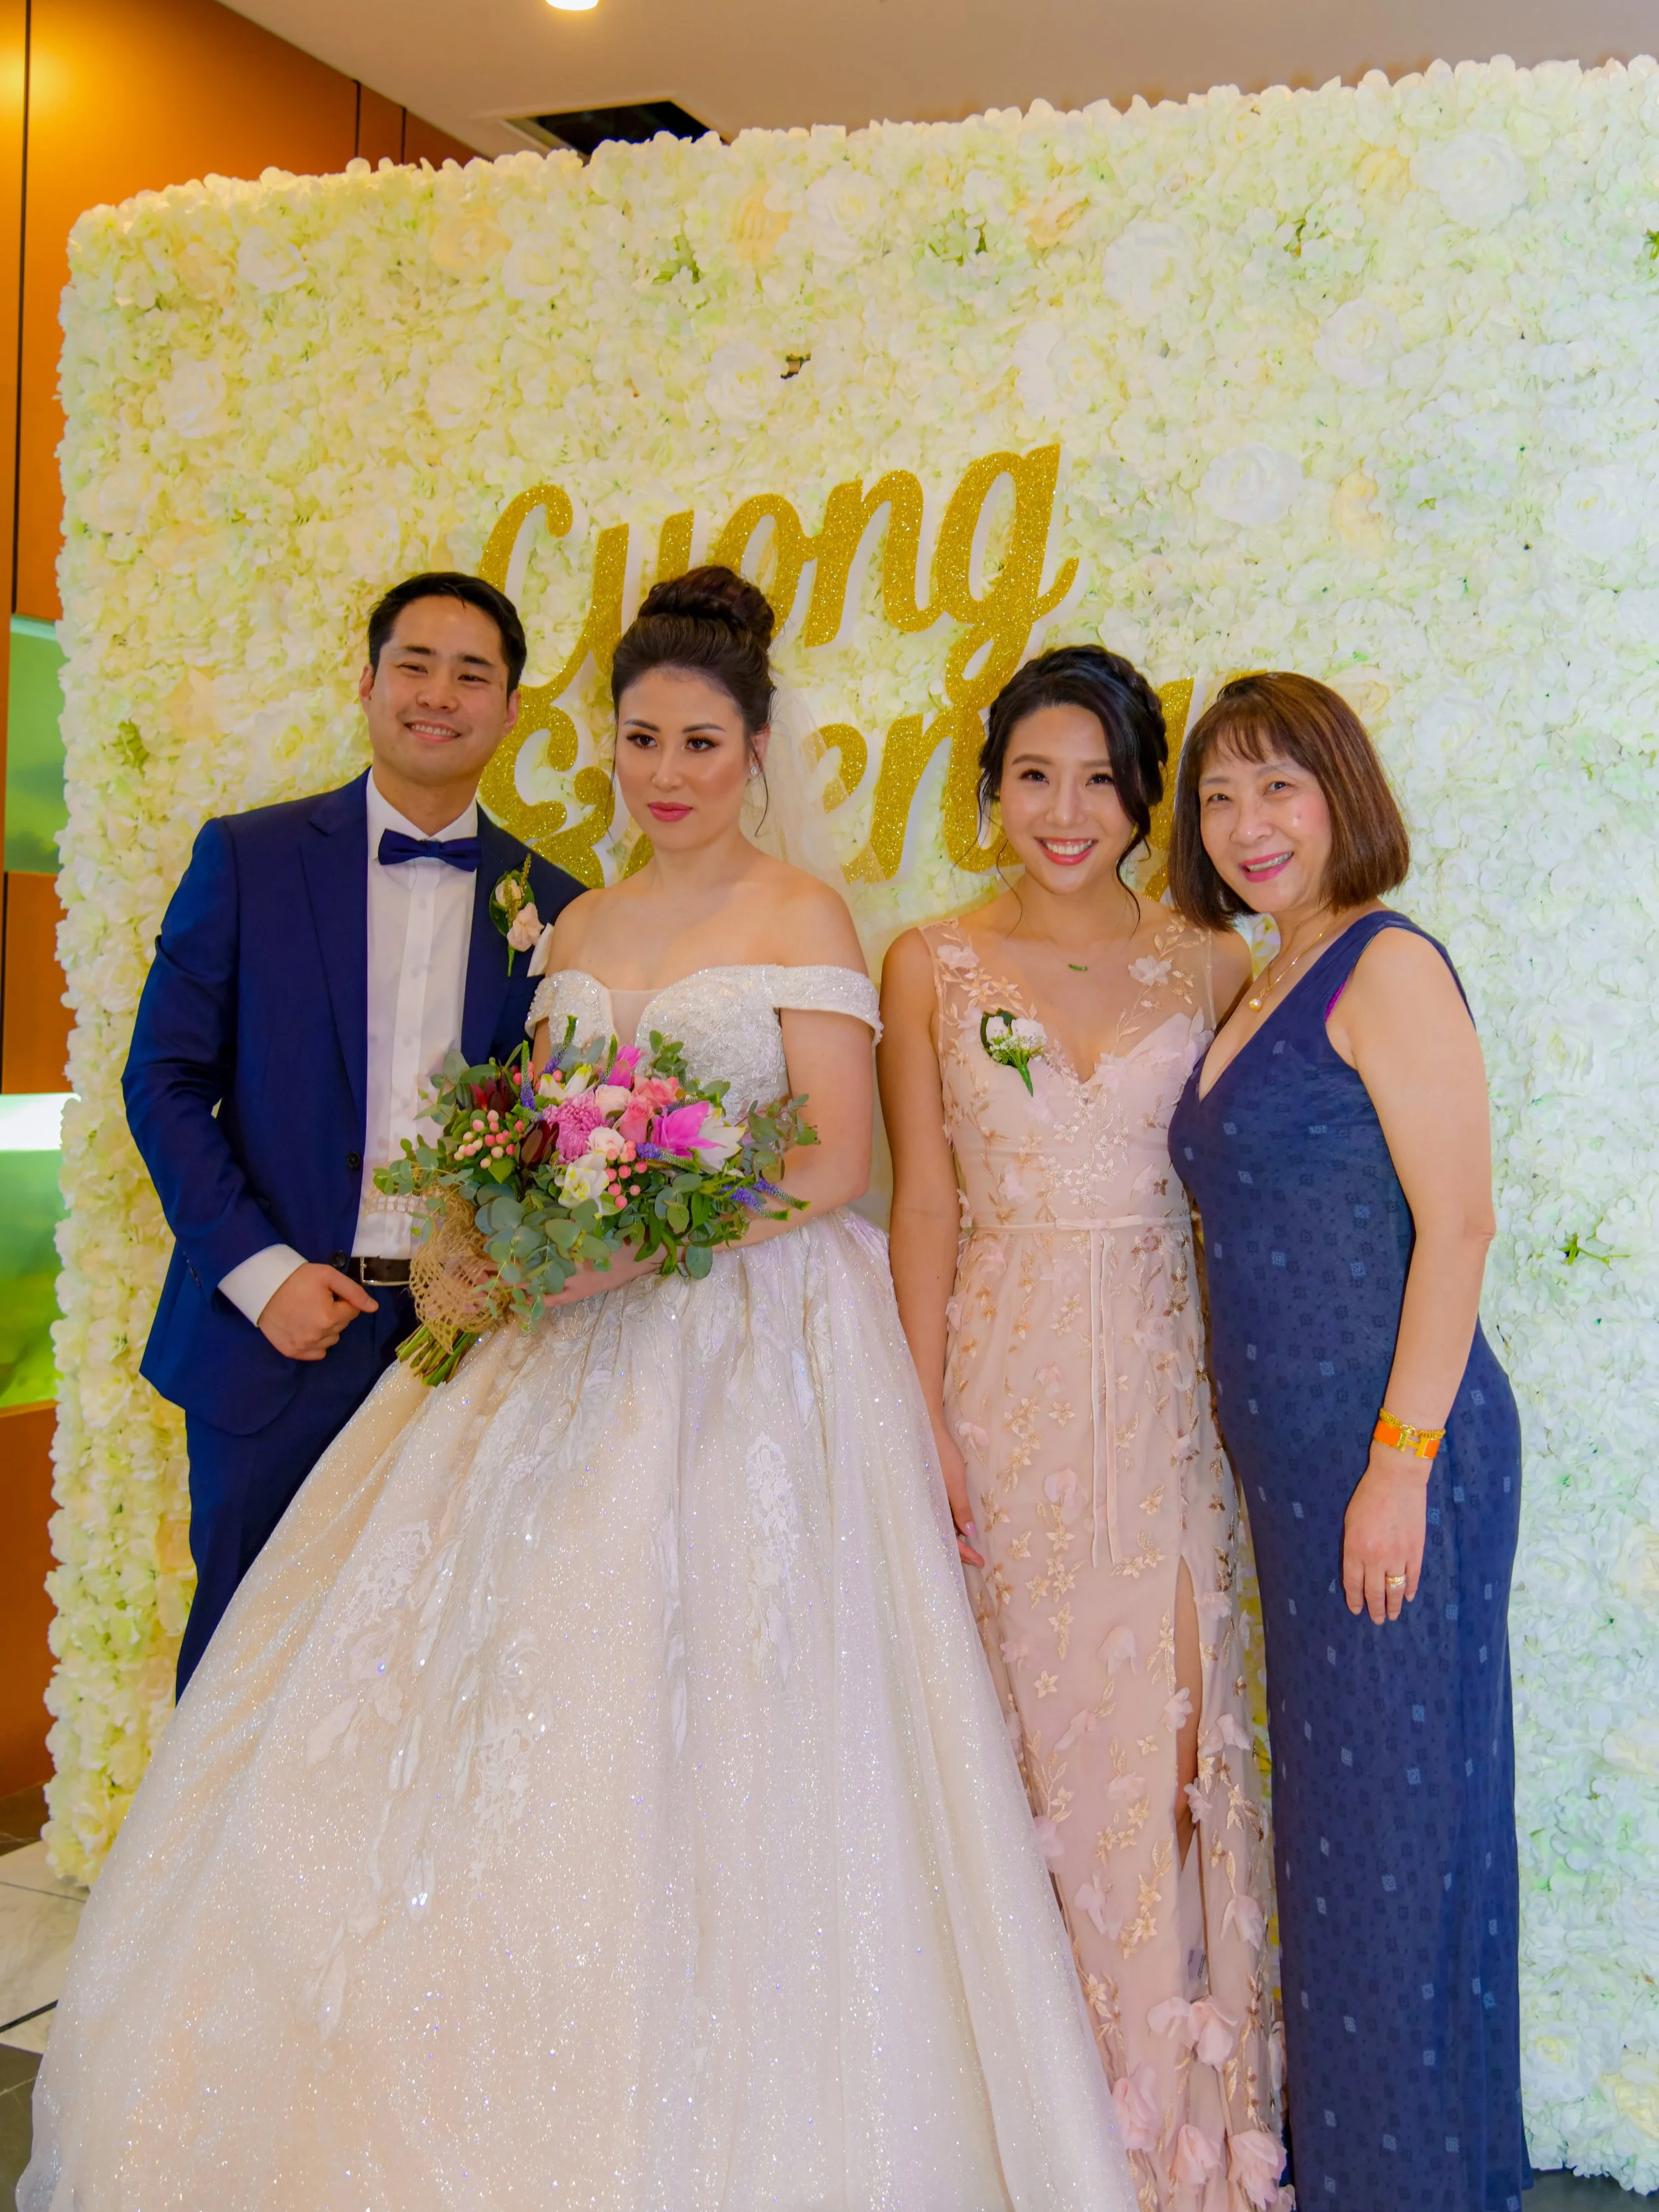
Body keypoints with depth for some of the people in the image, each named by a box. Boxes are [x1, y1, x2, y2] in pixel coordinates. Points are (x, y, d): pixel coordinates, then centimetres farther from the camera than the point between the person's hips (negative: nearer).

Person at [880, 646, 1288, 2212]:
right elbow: (924, 1206, 0)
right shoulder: (933, 967, 2)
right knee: (1023, 1732, 6)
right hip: (1004, 1385, -1)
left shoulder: (1213, 968, 5)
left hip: (1163, 1391, 1)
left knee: (1167, 1734, 6)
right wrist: (924, 1421, -6)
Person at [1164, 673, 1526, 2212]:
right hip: (1292, 1453, 9)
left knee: (1397, 1805, 2)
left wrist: (1402, 1460, -20)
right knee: (1330, 1809, 16)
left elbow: (1456, 1222, -16)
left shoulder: (1390, 965, -9)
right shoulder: (1263, 997, 16)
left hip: (1392, 1446, -9)